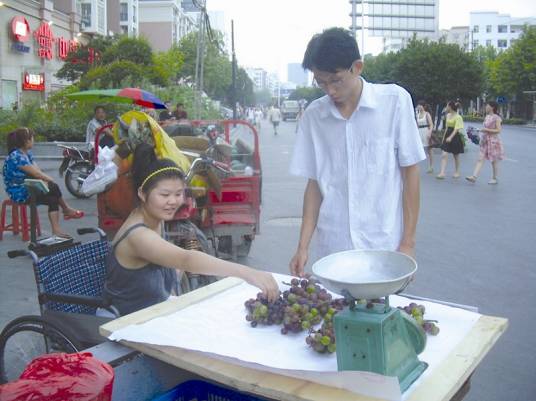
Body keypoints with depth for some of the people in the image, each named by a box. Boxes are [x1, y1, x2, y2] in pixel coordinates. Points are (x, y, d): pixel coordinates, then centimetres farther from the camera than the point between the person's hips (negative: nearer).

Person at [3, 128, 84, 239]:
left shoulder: (27, 153, 10)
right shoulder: (16, 156, -21)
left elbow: (37, 170, 4)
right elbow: (35, 172, -21)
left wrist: (48, 180, -13)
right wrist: (51, 180, -7)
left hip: (27, 188, 9)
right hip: (19, 193, -9)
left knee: (53, 199, -8)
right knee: (53, 187, -17)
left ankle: (56, 230, -4)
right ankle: (67, 210, -2)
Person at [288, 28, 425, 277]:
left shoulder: (395, 101, -5)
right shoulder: (313, 116, 1)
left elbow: (410, 174, -2)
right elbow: (314, 184, 7)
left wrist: (408, 243, -4)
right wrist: (303, 246, 1)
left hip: (385, 248, -2)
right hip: (331, 252, 2)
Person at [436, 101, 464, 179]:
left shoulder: (458, 117, -13)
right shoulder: (448, 115, 10)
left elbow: (456, 129, -23)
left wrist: (450, 137, -35)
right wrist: (444, 137, 19)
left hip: (455, 137, -7)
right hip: (448, 136, 7)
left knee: (456, 156, 7)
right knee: (444, 155, -6)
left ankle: (457, 172, 22)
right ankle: (442, 173, -10)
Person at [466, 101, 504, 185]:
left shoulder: (497, 118, -12)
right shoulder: (487, 117, 10)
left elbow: (498, 130, -17)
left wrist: (486, 130, -22)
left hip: (493, 141, -7)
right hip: (485, 141, 7)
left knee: (494, 161, 4)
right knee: (480, 159, -2)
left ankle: (495, 178, 16)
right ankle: (474, 176, -8)